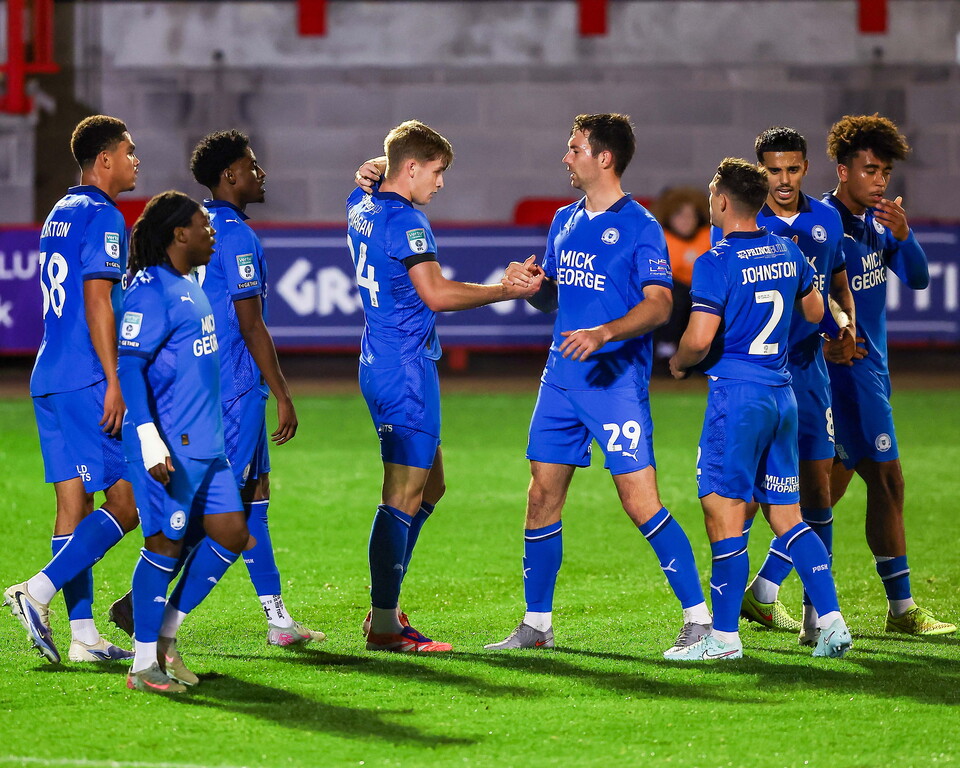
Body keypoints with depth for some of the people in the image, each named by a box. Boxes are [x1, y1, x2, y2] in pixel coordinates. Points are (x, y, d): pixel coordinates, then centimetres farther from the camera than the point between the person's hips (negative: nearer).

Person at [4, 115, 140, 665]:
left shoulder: (60, 215, 18)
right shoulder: (103, 217, -10)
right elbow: (98, 304, -16)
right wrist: (114, 382, -17)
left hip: (50, 379, 9)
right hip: (89, 380, -9)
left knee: (75, 501, 6)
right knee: (127, 501, -5)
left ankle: (83, 634, 5)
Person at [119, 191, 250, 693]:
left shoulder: (189, 286, 17)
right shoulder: (151, 291, -13)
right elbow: (128, 367, -19)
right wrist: (150, 441, -25)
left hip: (205, 444, 10)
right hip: (169, 448, -10)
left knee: (231, 534, 7)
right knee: (165, 543, -5)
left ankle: (166, 635, 17)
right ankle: (144, 665, 2)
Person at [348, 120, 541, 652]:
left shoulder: (361, 208, 12)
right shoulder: (404, 221, -16)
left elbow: (371, 177, 36)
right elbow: (436, 294, -21)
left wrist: (371, 173, 12)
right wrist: (508, 290, -17)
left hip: (380, 364, 10)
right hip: (406, 368, -10)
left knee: (429, 484, 17)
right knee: (403, 494, -8)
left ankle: (384, 605, 18)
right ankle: (384, 624, -7)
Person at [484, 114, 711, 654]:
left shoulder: (639, 226, -7)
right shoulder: (565, 221, 14)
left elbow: (659, 305, -14)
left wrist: (604, 334, -28)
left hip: (617, 380, -7)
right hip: (562, 380, 7)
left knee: (641, 500, -11)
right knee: (543, 496, 7)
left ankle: (700, 619, -5)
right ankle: (536, 625, 16)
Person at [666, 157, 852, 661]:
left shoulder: (716, 263, -13)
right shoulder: (787, 252, 9)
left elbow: (700, 339, -20)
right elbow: (814, 313, 23)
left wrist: (677, 364, 1)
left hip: (737, 394, -7)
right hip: (783, 393, 7)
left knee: (723, 509, -3)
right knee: (786, 515, 12)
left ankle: (724, 637, -3)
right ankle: (832, 625, 5)